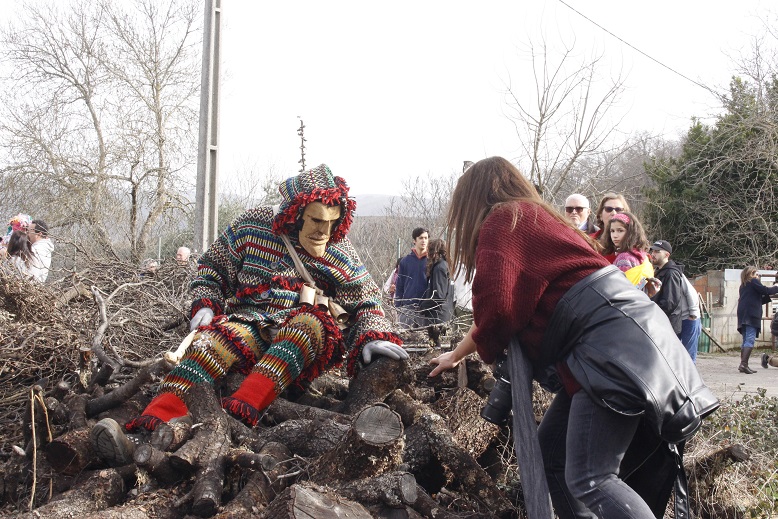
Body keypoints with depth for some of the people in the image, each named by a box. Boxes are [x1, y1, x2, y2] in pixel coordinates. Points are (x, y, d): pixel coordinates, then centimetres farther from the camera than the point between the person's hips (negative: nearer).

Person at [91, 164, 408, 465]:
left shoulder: (341, 254, 8)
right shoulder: (253, 227, 5)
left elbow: (367, 302, 11)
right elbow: (213, 266, 15)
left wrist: (373, 338, -9)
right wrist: (205, 304, -3)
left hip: (308, 341, 0)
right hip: (250, 324, 0)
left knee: (311, 321, -37)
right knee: (218, 338, -34)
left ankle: (239, 411, -55)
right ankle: (153, 425, -56)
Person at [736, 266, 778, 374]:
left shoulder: (743, 285, 25)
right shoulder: (753, 281, 1)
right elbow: (765, 290, -10)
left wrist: (768, 295, 24)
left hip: (743, 316, 9)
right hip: (751, 315, -9)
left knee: (746, 340, 9)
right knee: (750, 340, -14)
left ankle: (743, 365, 6)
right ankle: (744, 364, -24)